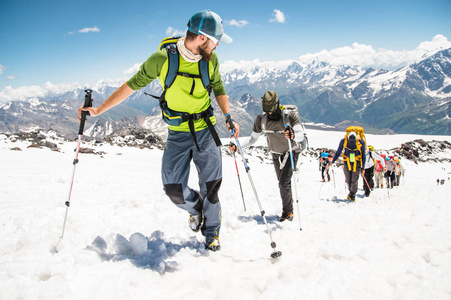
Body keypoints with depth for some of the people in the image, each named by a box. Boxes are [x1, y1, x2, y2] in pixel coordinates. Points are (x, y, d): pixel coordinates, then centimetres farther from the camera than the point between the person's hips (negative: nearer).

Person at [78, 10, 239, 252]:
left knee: (211, 186, 4)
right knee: (174, 189, -6)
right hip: (178, 134, -1)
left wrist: (228, 117, 0)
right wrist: (99, 110, -8)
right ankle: (195, 207, 30)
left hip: (206, 131, 2)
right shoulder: (163, 59, -17)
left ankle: (212, 233, 28)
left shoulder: (211, 59, -7)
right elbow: (132, 85, -8)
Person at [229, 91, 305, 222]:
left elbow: (301, 135, -35)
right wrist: (237, 146, -19)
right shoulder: (261, 119, -15)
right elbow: (253, 138, -5)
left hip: (291, 152, -4)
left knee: (284, 183, -15)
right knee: (282, 184, 12)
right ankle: (288, 209, 29)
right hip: (276, 154, 4)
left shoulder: (290, 115, -25)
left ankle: (287, 211, 1)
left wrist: (293, 136, -59)